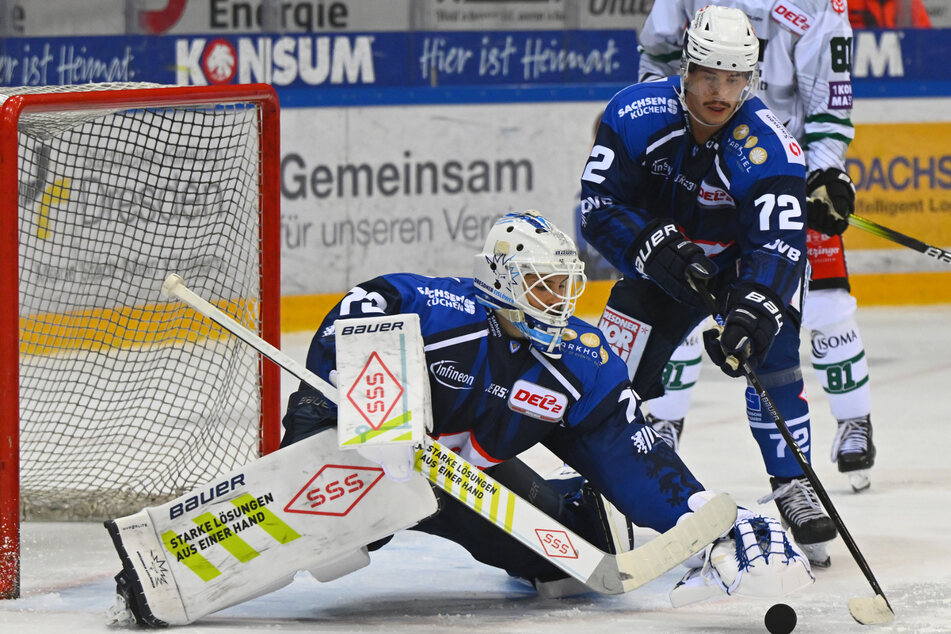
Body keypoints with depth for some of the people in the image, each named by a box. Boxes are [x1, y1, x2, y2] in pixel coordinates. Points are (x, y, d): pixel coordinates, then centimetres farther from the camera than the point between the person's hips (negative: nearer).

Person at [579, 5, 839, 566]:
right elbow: (599, 203, -19)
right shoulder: (637, 115, -23)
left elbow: (778, 244, -39)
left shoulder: (768, 146, -31)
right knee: (618, 360, -10)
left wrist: (751, 315, -55)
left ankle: (793, 483, -9)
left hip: (746, 261, -2)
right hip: (664, 263, 2)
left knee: (769, 352, -23)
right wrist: (655, 245, -35)